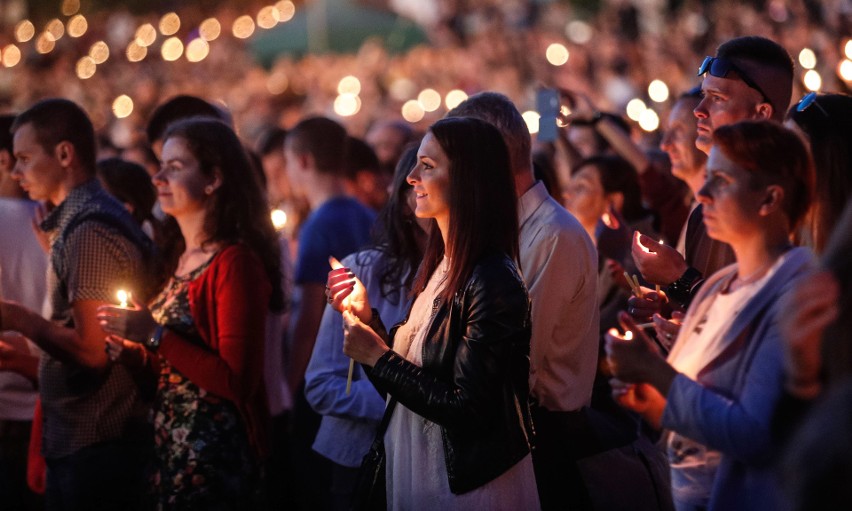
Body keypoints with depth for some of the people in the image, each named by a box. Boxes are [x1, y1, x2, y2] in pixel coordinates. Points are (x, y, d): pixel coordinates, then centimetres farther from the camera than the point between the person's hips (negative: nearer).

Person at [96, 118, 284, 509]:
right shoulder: (177, 256, 9)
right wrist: (129, 351, -2)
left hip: (215, 454, -8)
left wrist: (156, 336, -21)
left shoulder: (235, 261, -16)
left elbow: (238, 381, -21)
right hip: (167, 446, 8)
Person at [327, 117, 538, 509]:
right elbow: (414, 367, 6)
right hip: (416, 472, 8)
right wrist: (366, 317, -4)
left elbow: (467, 411, -23)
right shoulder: (437, 268, 5)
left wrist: (378, 357, -16)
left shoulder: (493, 283, -21)